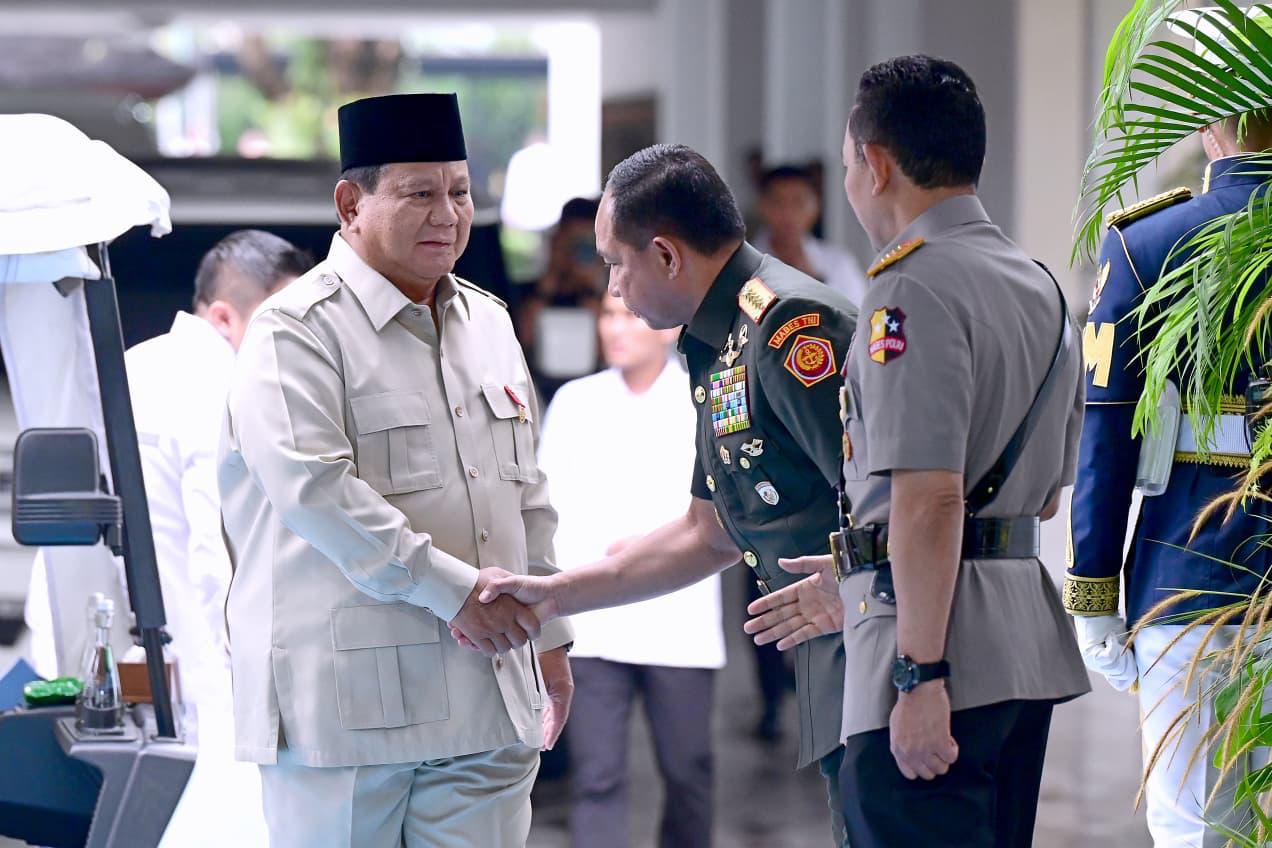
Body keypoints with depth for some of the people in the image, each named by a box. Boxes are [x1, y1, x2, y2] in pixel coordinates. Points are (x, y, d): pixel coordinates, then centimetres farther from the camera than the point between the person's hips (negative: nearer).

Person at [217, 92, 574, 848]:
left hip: (485, 694, 6)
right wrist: (453, 588, -19)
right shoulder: (298, 330, -7)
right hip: (347, 700, -6)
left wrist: (548, 630, 21)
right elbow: (313, 488, -19)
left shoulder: (488, 323, 17)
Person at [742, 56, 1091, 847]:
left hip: (946, 663, -10)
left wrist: (920, 676, -21)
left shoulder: (914, 289, -12)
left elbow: (930, 498, -21)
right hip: (1028, 645, 10)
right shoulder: (1041, 285, 18)